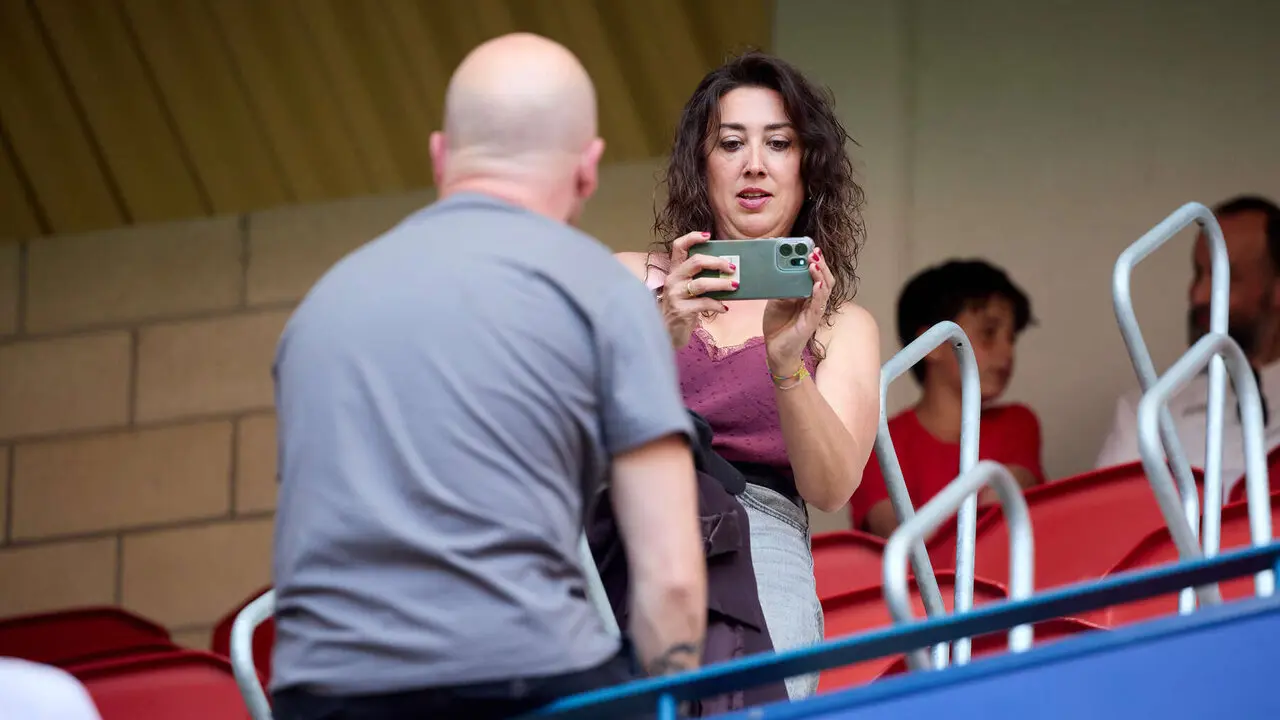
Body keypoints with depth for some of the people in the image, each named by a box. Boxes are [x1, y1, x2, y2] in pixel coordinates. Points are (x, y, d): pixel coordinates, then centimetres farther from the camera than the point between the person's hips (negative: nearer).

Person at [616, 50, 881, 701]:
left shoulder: (842, 326, 19)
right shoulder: (630, 280, 19)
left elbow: (831, 489, 1)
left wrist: (785, 367, -16)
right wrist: (660, 338, -17)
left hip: (759, 533, 0)